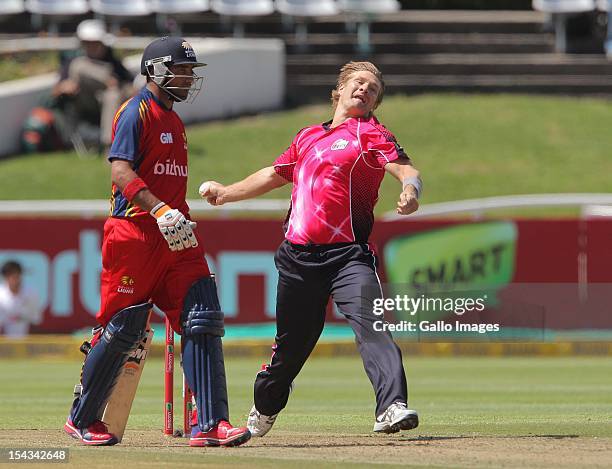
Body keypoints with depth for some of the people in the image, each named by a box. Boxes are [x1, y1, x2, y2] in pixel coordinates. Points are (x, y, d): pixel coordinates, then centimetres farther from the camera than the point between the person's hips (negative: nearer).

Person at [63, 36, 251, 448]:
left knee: (203, 321, -6)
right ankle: (82, 420, 14)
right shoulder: (137, 112, -6)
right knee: (121, 328, -2)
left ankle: (210, 425, -9)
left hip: (174, 235, 8)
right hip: (134, 232, -8)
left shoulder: (174, 121, 21)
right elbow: (121, 170, -19)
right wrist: (161, 212, -29)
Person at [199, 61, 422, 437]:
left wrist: (410, 190, -36)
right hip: (298, 255, 5)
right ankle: (264, 410, 37)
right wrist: (226, 192, 42)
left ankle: (393, 406, -36)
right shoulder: (308, 137, 20)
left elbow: (406, 170, -14)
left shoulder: (371, 134, 3)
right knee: (292, 340, 15)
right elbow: (274, 175, 36)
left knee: (369, 324, -25)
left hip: (347, 254, -5)